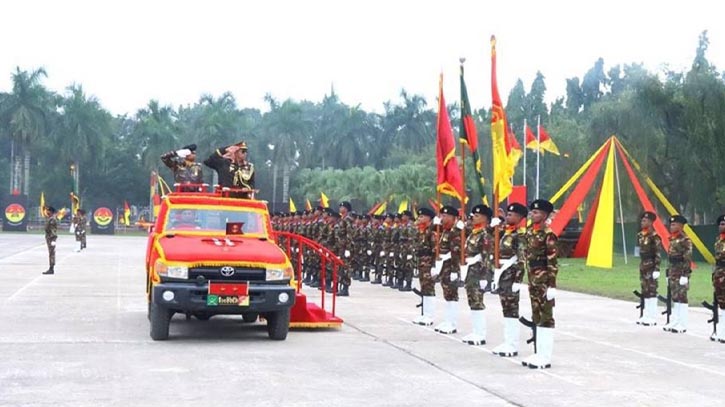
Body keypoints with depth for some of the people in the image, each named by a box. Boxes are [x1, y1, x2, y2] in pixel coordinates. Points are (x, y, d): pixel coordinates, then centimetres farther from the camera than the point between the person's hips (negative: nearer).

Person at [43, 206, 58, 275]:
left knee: (51, 253, -9)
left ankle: (51, 269, -8)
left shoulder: (53, 219, -17)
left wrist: (53, 240, -24)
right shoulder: (49, 219, 15)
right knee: (51, 253, 12)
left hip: (51, 238, -11)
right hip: (49, 238, 11)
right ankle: (51, 269, 17)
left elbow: (54, 230, -21)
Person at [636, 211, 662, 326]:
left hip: (651, 267, -8)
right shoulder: (640, 235, 12)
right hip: (643, 266, 8)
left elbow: (658, 254, -15)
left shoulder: (654, 237, -13)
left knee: (651, 292, -5)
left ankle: (652, 318, -3)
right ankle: (646, 316, 16)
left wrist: (656, 269, -19)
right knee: (645, 292, 11)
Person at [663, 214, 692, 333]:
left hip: (681, 272, -8)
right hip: (672, 271, 8)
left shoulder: (685, 240, -11)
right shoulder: (672, 239, 14)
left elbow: (688, 258, -16)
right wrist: (668, 273, 18)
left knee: (681, 297, -5)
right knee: (674, 297, 12)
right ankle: (674, 322, 17)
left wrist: (685, 275, -20)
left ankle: (682, 325, -2)